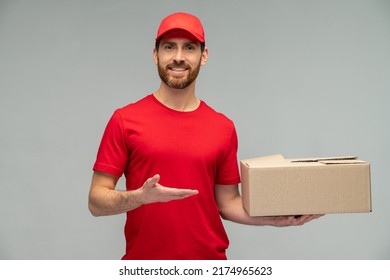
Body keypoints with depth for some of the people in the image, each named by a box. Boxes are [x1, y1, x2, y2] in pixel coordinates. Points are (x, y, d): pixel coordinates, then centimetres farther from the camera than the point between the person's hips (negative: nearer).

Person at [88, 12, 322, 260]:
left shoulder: (224, 128, 1)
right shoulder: (125, 120, -6)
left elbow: (227, 203, 7)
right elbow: (97, 201, -6)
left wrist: (276, 218, -8)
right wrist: (141, 196, -24)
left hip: (209, 259, 2)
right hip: (144, 260, -2)